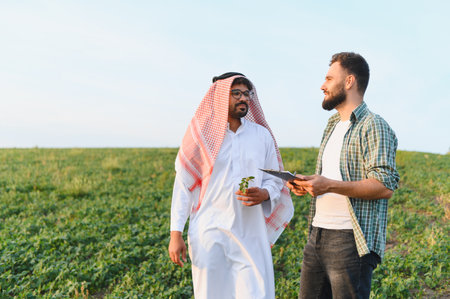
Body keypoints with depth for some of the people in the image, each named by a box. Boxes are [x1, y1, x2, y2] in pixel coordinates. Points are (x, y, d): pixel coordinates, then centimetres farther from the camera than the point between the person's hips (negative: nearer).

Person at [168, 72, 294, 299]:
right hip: (209, 235, -1)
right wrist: (176, 233, -4)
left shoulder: (262, 135, 7)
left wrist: (264, 194, -11)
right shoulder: (201, 134, 0)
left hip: (251, 235, 2)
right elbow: (183, 186, 1)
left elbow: (275, 181, 13)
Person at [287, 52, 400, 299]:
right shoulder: (333, 126, 19)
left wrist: (330, 185, -25)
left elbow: (384, 186, -18)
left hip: (350, 241, -8)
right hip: (317, 234, 9)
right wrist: (309, 184, 6)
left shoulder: (374, 127, -9)